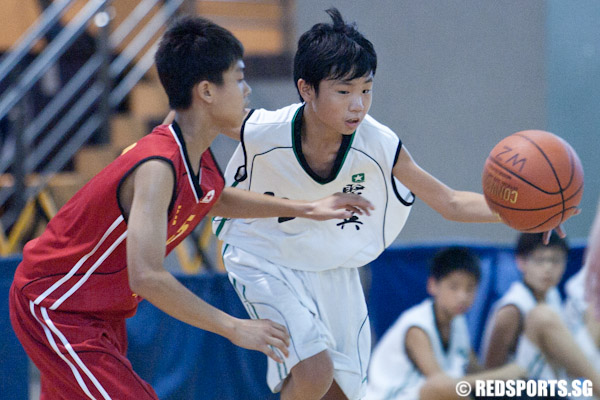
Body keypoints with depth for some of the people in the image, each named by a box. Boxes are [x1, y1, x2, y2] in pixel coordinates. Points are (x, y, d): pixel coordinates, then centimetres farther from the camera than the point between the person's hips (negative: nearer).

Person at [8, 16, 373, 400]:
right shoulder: (157, 167, -31)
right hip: (52, 307, -10)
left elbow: (215, 198, 24)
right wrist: (235, 328, -33)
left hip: (102, 310, 10)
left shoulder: (196, 154, -2)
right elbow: (146, 277, -39)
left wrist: (304, 208, 17)